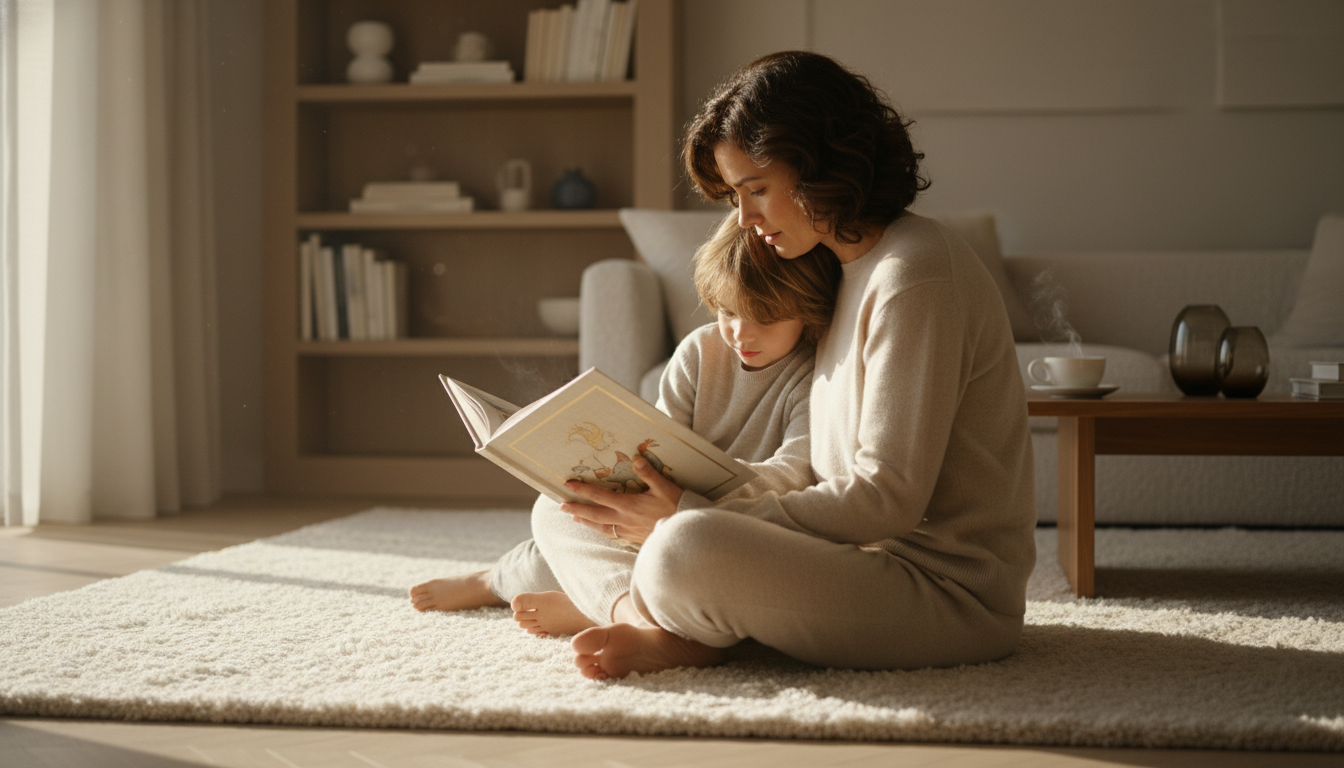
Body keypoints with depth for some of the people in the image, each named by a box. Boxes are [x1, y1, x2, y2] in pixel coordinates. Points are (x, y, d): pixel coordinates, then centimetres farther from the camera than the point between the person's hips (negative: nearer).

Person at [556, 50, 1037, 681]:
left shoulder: (917, 274, -17)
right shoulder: (851, 267, 15)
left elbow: (889, 498, -22)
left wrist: (691, 516, -22)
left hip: (952, 593, -10)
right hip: (876, 554, 10)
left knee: (687, 548, -35)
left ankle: (682, 633, -5)